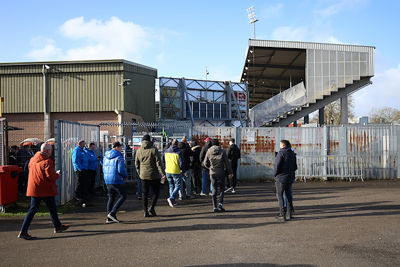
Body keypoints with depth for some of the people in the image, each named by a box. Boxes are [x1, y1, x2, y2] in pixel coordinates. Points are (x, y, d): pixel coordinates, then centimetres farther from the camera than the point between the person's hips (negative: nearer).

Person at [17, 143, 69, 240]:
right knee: (52, 208, 11)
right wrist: (57, 174, 1)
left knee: (33, 209, 10)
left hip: (34, 190, 7)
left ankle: (23, 231, 4)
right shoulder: (47, 161, -16)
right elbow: (51, 176, -20)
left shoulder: (32, 159, 9)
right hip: (46, 189, -7)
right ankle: (57, 226, 27)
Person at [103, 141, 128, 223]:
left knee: (111, 198, 14)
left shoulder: (106, 157, 11)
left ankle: (109, 218, 12)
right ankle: (112, 213, -5)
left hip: (108, 180, 8)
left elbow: (104, 169, 14)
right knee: (123, 196, 4)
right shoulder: (119, 157, -13)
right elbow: (121, 170, -20)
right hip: (117, 180, -8)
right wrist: (126, 175, -1)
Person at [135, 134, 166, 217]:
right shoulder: (154, 150, -9)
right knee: (156, 192, 11)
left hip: (143, 175, 4)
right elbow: (158, 163, -14)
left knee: (144, 193, 9)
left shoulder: (139, 150, 4)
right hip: (154, 175, -4)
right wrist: (163, 174, -13)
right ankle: (152, 207, -5)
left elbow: (136, 164, 10)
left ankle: (146, 212, 10)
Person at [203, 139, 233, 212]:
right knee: (221, 188, 10)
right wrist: (230, 172, 4)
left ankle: (215, 207, 7)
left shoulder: (209, 152, 0)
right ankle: (220, 203, -8)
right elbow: (227, 163, -4)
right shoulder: (222, 151, -6)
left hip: (212, 173, 2)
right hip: (221, 173, -2)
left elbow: (205, 164, 6)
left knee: (214, 189, 9)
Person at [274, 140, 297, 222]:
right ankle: (290, 213, 21)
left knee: (280, 195, 0)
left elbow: (277, 165, -18)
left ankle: (282, 215, -2)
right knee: (288, 195, 16)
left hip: (281, 177, -7)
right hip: (290, 177, 7)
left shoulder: (281, 153, -14)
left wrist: (275, 174, -3)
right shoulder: (292, 153, 8)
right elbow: (295, 167, 11)